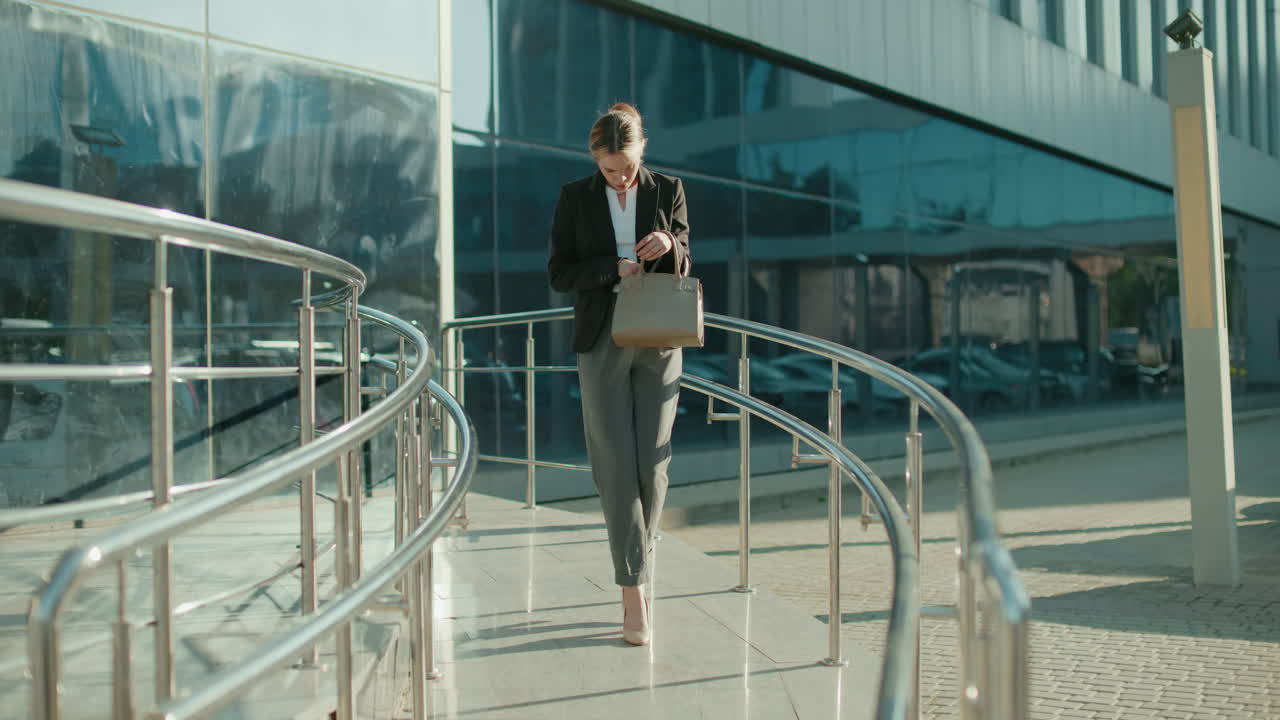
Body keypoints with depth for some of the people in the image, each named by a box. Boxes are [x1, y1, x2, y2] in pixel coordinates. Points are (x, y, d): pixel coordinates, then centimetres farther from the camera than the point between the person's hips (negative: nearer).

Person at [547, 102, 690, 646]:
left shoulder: (667, 190, 4)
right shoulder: (575, 198, 2)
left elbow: (683, 269, 7)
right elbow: (560, 274, 1)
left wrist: (670, 246, -15)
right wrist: (613, 268, -13)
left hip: (658, 341, 1)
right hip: (601, 342, -1)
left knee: (652, 463, 2)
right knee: (616, 466, -5)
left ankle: (634, 571, 21)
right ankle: (634, 592, -2)